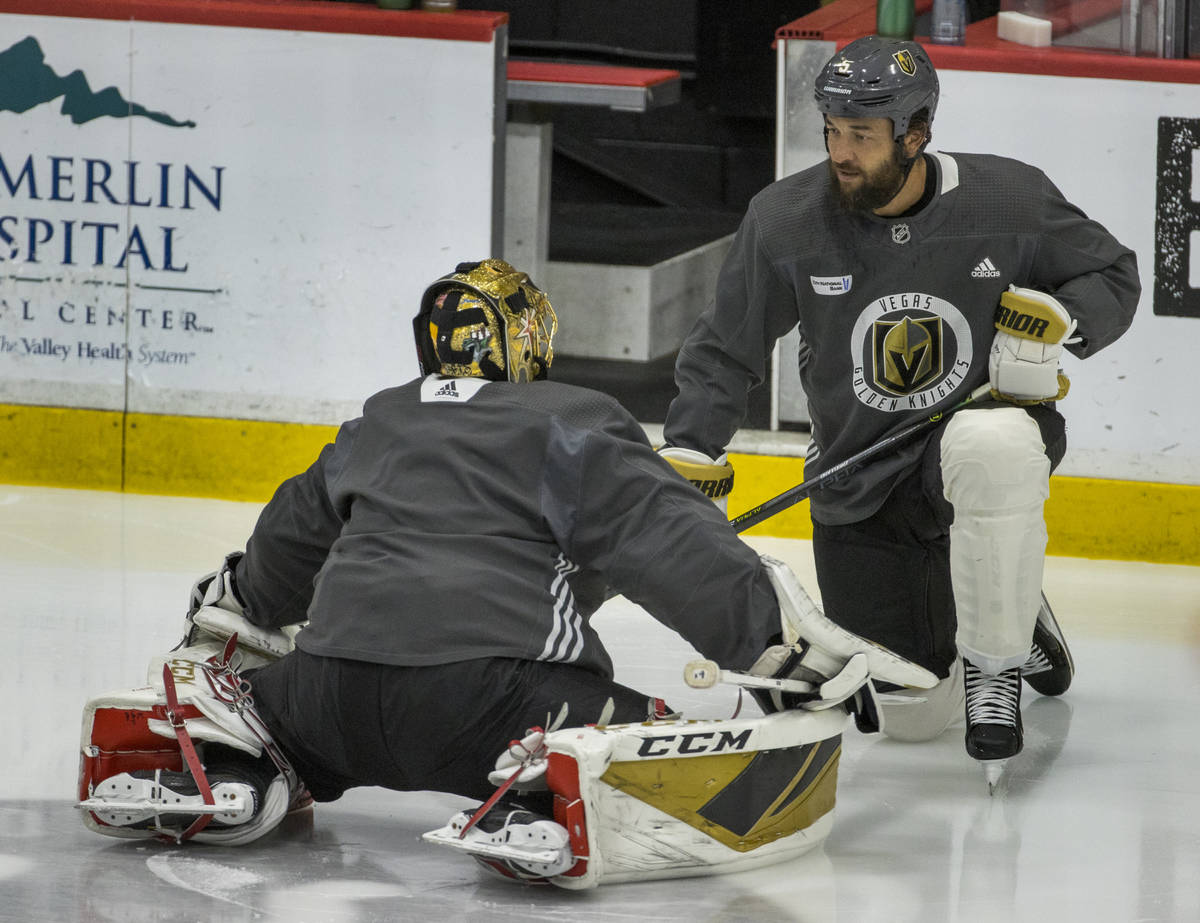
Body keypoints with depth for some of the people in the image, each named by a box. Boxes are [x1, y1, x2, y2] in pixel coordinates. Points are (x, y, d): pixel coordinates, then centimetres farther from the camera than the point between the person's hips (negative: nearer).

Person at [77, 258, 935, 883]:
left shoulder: (375, 426, 26)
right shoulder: (570, 426, 7)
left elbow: (288, 543, 43)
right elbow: (672, 544, -6)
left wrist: (235, 610, 63)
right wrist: (794, 644, -9)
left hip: (338, 686, 5)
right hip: (487, 695, -5)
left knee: (269, 695, 33)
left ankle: (231, 766, -1)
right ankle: (548, 796, -30)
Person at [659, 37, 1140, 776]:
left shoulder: (1008, 200, -14)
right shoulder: (785, 221, -10)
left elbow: (1114, 277, 0)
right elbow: (726, 350, 0)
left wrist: (1055, 320, -20)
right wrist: (688, 460, -10)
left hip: (987, 423, -2)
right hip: (859, 485, 2)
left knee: (992, 448, -43)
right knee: (912, 716, -1)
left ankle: (995, 665, -21)